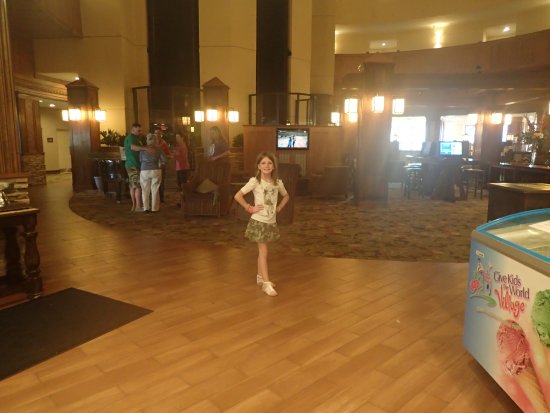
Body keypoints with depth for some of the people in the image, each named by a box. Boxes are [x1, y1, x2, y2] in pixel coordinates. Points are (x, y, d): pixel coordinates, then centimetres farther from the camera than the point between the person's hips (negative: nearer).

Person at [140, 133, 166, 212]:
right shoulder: (158, 149, 0)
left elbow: (140, 160, 7)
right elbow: (164, 160, -2)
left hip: (144, 171, 0)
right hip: (156, 170, 0)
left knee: (145, 190, 9)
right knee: (155, 190, 6)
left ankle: (146, 208, 8)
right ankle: (154, 208, 7)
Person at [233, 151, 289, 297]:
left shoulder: (278, 182, 0)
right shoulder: (255, 181, -13)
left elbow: (286, 196, 19)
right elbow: (237, 196, -16)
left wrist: (279, 208, 7)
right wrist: (250, 208, -14)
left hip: (271, 221, 5)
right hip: (259, 221, -5)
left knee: (262, 251, 17)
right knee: (263, 252, -4)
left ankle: (260, 277, 31)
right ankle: (267, 283, 0)